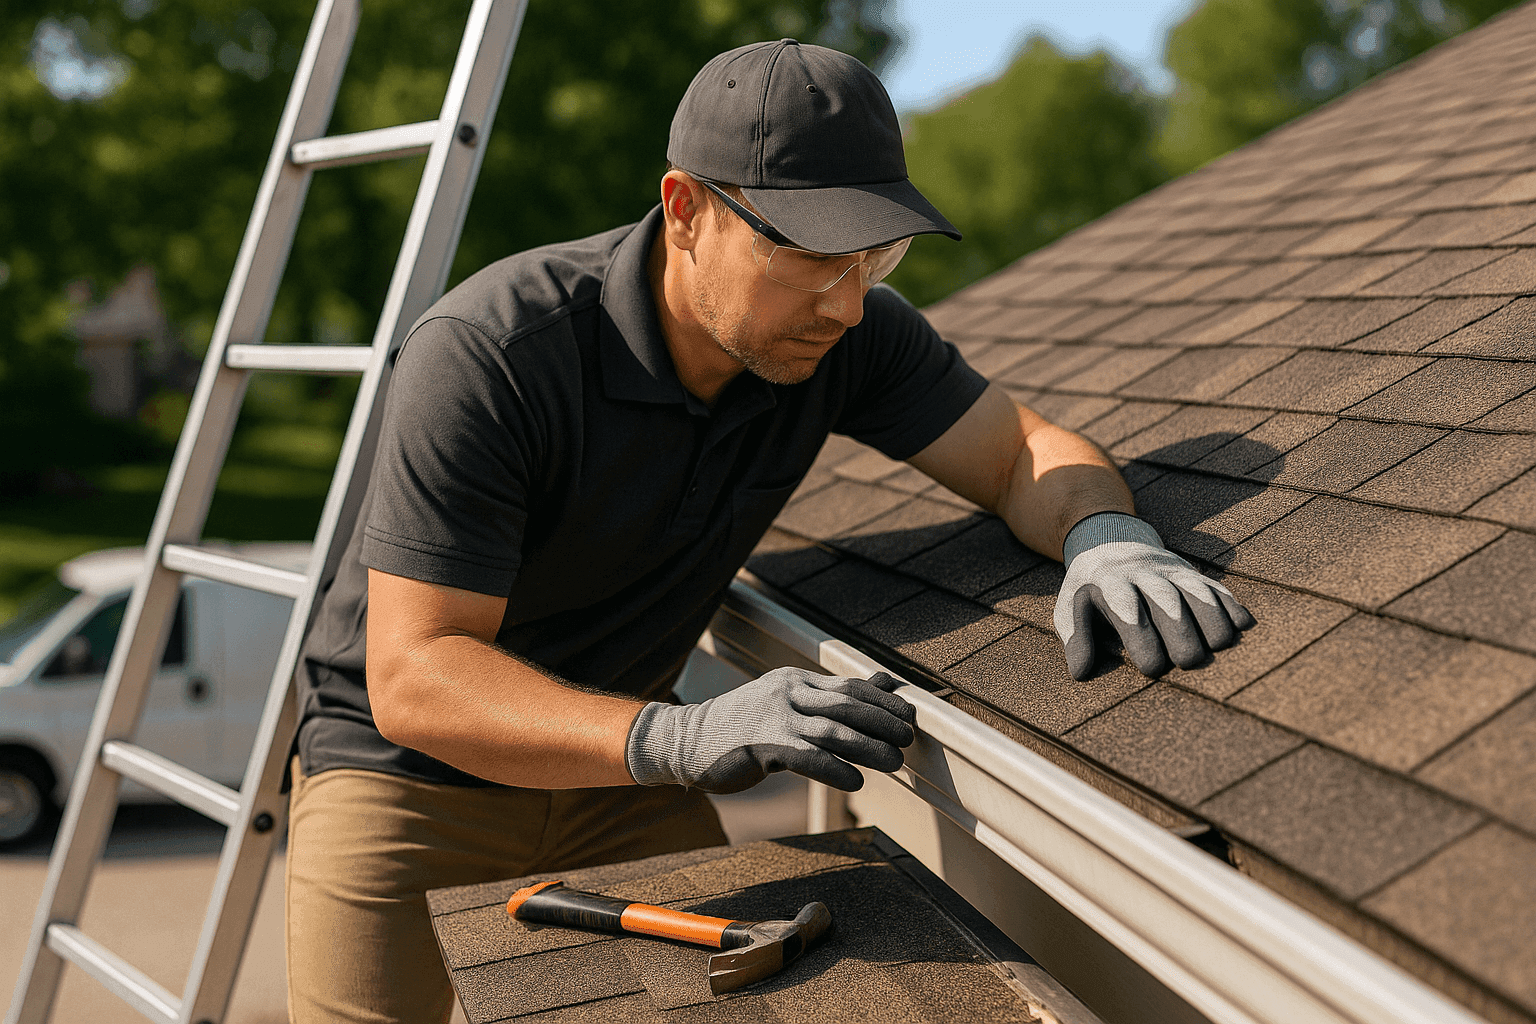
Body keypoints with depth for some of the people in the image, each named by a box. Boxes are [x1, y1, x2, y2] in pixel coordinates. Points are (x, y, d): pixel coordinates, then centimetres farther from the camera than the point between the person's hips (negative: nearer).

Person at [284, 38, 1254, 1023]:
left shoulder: (845, 331, -14)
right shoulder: (487, 356, -31)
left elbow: (1026, 451, -7)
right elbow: (413, 678, -34)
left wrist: (1107, 535, -33)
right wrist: (677, 740, -50)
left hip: (614, 772, 4)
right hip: (409, 764, -4)